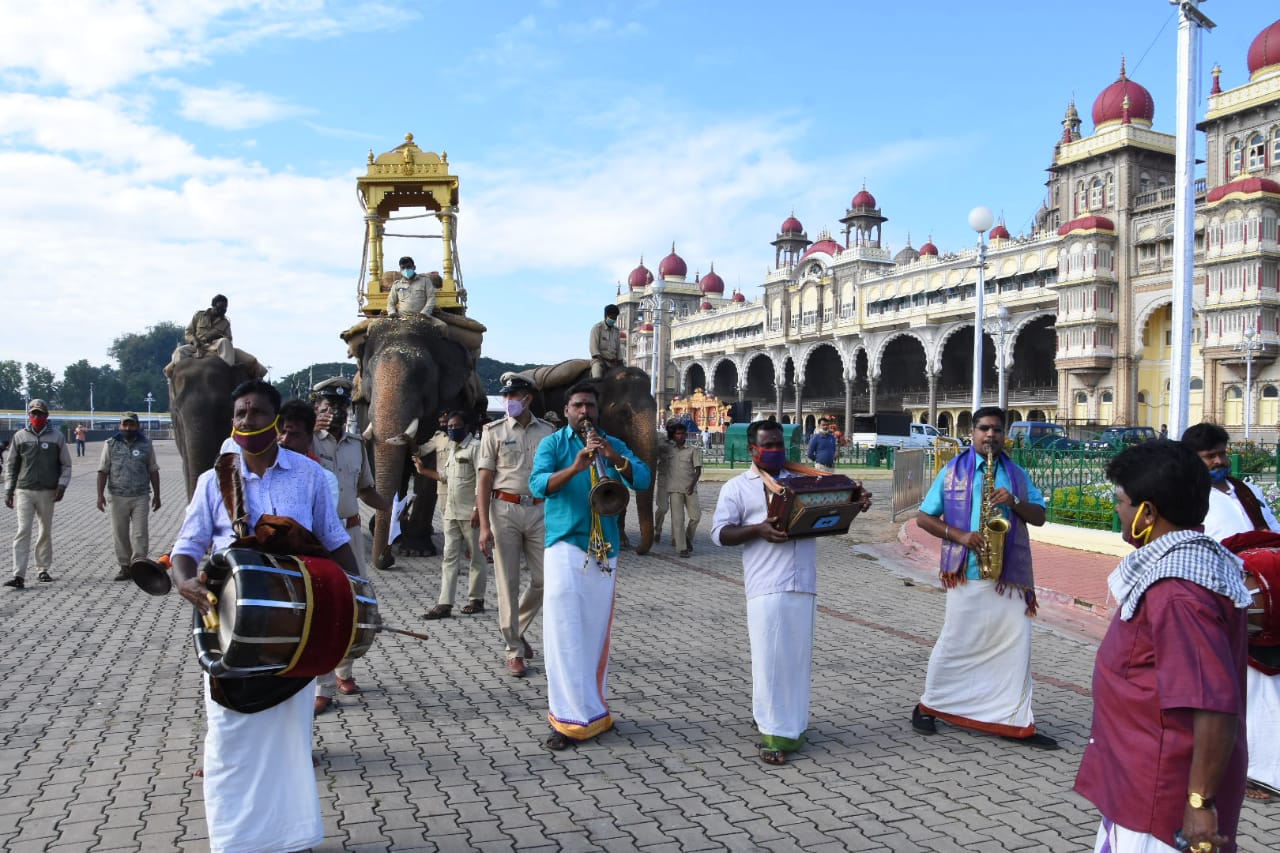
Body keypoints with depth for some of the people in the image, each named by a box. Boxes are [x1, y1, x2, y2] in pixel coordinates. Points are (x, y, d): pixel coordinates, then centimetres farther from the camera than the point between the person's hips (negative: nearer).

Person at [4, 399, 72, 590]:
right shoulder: (20, 436, 6)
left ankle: (43, 569, 21)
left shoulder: (57, 436, 3)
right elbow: (12, 466, 10)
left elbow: (66, 465, 5)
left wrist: (62, 485, -8)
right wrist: (8, 491, 5)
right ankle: (19, 575, -11)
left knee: (45, 532, 9)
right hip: (24, 491, 0)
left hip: (47, 492, 0)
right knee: (23, 531, -8)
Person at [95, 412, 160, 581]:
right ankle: (124, 567, 13)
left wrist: (156, 495, 8)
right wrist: (100, 494, -3)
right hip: (118, 497, 1)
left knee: (140, 534, -4)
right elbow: (103, 471, 4)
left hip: (141, 497, 0)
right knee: (120, 534, 5)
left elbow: (153, 471, 11)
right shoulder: (111, 445, 6)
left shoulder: (146, 445, 8)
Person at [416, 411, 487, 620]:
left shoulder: (475, 447, -9)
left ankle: (476, 599, 16)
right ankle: (444, 604, 3)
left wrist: (478, 509, -20)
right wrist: (424, 470, 23)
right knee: (450, 558, 4)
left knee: (475, 557, 5)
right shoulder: (451, 449, 17)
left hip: (470, 514, -8)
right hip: (451, 513, 8)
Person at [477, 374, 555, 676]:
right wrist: (484, 525, -10)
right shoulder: (494, 431, 1)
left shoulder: (547, 431, 8)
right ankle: (514, 651, 12)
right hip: (505, 508, -3)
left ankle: (515, 628, 29)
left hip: (539, 510, 3)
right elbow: (484, 480, -2)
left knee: (545, 579, 4)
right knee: (508, 582, 1)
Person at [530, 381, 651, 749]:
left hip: (604, 549, 3)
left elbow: (642, 480, -2)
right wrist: (575, 468, -28)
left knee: (596, 632, 10)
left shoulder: (613, 445, 12)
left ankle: (592, 708, 22)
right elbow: (538, 484, -13)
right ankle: (570, 717, -1)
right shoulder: (552, 444, 4)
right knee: (565, 634, -6)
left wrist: (614, 457, -19)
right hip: (565, 547, -3)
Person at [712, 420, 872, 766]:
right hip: (767, 585, -4)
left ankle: (790, 725, 22)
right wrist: (758, 530, -18)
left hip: (804, 583, 4)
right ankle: (772, 732, 5)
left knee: (798, 656, 10)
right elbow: (719, 533, -2)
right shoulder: (737, 487, 6)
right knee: (770, 657, -3)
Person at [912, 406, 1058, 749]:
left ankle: (1017, 722, 10)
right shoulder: (953, 471, 3)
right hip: (966, 575, -3)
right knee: (954, 643, 4)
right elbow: (923, 517, 2)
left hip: (1011, 576, 3)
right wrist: (959, 536, -13)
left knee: (1016, 647, 2)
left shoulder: (1017, 475, 13)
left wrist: (1013, 502, -9)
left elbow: (1039, 517, 11)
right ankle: (928, 706, 21)